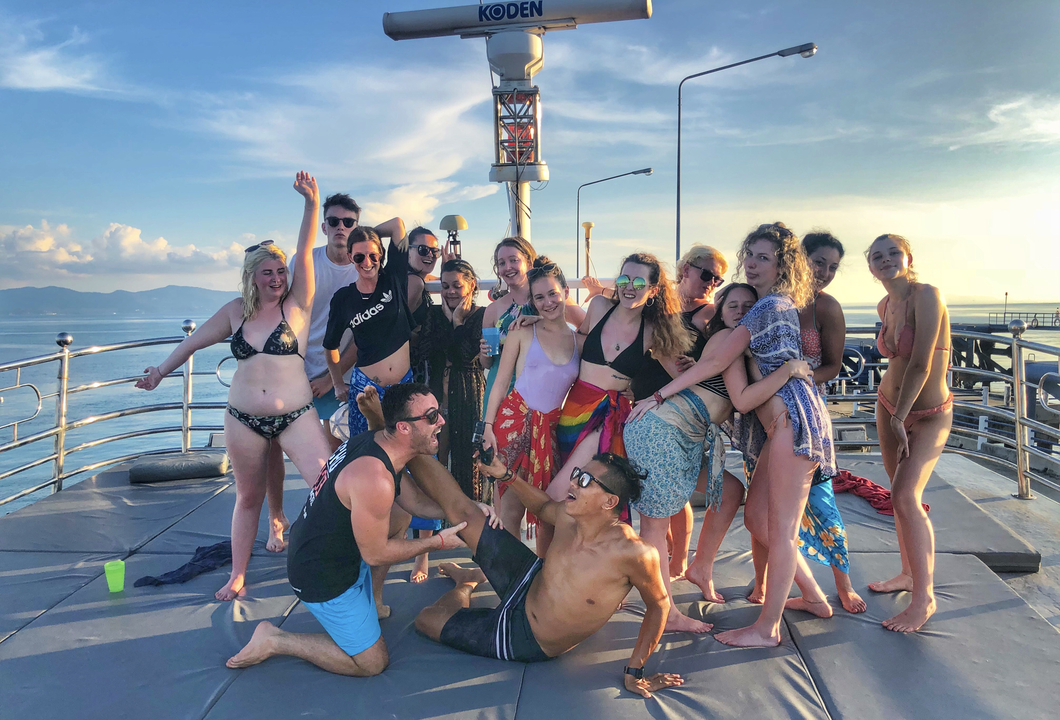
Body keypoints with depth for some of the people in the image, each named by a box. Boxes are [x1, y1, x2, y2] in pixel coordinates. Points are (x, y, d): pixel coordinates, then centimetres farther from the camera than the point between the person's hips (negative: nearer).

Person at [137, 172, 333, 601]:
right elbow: (196, 341, 19)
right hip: (244, 420, 3)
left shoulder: (296, 305, -2)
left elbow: (305, 252, -15)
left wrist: (311, 204, -26)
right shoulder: (237, 311, 7)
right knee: (248, 498, 15)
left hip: (295, 416, -3)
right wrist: (160, 371, 25)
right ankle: (237, 576, 29)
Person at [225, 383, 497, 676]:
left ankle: (371, 599, 25)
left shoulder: (377, 442, -4)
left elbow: (417, 501, 8)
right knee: (373, 662, 6)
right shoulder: (374, 478, -34)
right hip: (321, 576, -9)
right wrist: (438, 542, -12)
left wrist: (469, 507, -4)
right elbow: (375, 554, -22)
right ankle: (275, 641, 8)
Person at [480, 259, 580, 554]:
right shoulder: (523, 332, 1)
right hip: (515, 419, -3)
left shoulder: (579, 339, 9)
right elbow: (501, 381, 1)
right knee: (510, 508, -3)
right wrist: (488, 426, -6)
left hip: (551, 427, 3)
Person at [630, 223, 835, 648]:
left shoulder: (770, 305, -12)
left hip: (791, 420, -10)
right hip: (779, 422, 10)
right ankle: (812, 593, 28)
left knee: (780, 527, -2)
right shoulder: (777, 305, 18)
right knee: (755, 517, 13)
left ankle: (767, 628, 8)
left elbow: (715, 363, -16)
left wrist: (658, 396, -13)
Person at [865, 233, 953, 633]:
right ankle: (910, 573, 30)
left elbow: (921, 364, -23)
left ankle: (925, 597, -6)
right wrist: (892, 415, 16)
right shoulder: (885, 307, 3)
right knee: (900, 495, 14)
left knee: (906, 497, -17)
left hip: (928, 413, -7)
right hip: (889, 404, 7)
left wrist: (899, 418, -17)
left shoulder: (927, 296, -19)